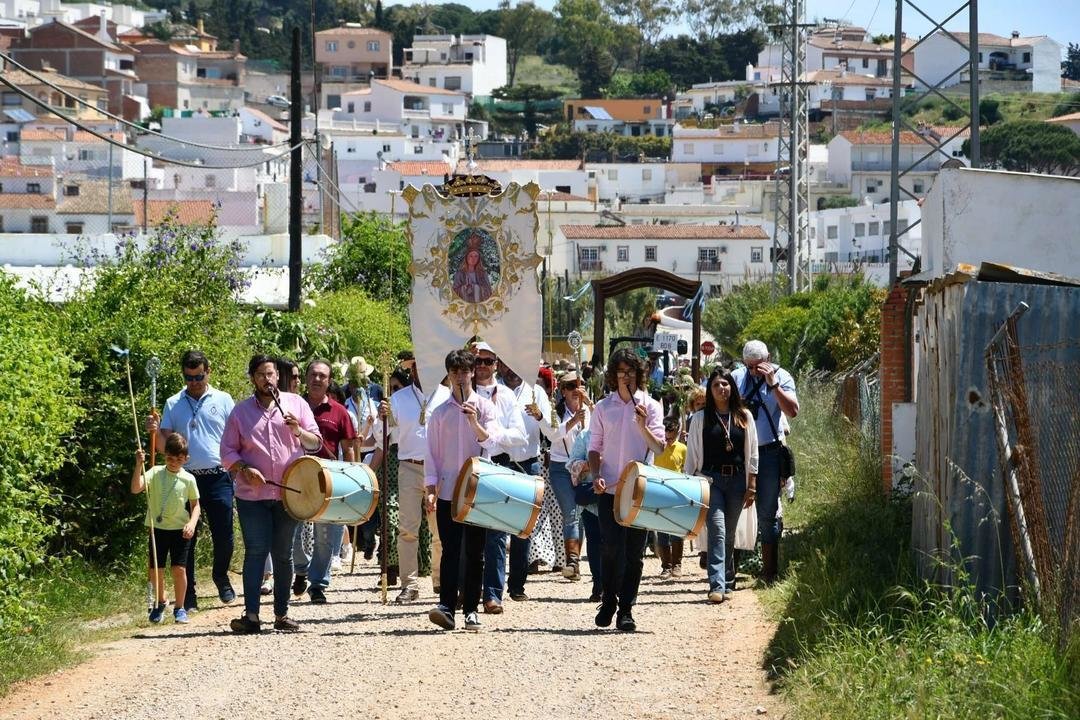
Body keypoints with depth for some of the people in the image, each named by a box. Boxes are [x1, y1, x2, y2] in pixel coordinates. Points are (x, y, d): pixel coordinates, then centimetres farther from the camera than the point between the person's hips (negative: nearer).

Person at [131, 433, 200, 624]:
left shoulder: (188, 479, -2)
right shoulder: (155, 473, -4)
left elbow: (195, 505, 6)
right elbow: (135, 488, -18)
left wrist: (192, 523, -11)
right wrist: (139, 465, -28)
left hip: (180, 529, -1)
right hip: (158, 528, 1)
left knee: (179, 568, -7)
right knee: (155, 570, 6)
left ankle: (179, 608, 8)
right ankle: (159, 602, 31)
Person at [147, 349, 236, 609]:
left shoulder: (223, 400, 5)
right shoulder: (173, 404, 9)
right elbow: (165, 445, 6)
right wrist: (155, 431, -14)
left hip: (218, 478, -1)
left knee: (224, 536, 0)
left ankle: (221, 577, 28)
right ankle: (188, 595, 11)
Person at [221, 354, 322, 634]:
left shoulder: (296, 403, 8)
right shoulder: (241, 411, 7)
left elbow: (315, 443, 5)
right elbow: (227, 451, 6)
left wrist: (298, 430, -15)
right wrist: (244, 469, -12)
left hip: (289, 492, 1)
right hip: (252, 494, -1)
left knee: (283, 553, 7)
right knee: (255, 551, -7)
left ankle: (282, 614, 13)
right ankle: (251, 615, -11)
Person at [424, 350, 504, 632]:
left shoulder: (485, 407, 3)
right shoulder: (440, 413, 8)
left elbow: (492, 442, -9)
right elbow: (432, 452, 8)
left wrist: (474, 423, -25)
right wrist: (430, 487, 0)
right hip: (448, 491, 1)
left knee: (475, 552, 3)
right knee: (450, 551, -6)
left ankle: (471, 610, 7)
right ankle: (446, 606, -14)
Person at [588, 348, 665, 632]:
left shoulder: (651, 406, 3)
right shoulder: (603, 408, 7)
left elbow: (659, 447, -4)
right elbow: (595, 448, 10)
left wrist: (643, 427, -20)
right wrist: (596, 475, -6)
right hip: (610, 489, 1)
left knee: (634, 553, 0)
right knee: (612, 550, -2)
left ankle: (626, 609, 7)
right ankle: (609, 602, 15)